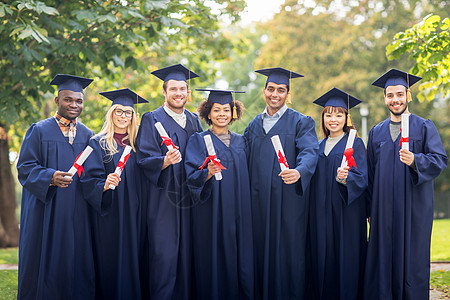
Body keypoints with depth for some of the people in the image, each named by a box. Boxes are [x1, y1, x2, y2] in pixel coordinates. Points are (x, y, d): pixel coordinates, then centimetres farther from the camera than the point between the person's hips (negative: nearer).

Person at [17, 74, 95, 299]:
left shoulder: (88, 136, 13)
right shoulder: (39, 131, 2)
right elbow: (25, 167, -5)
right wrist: (50, 177, -21)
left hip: (78, 214, 3)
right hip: (46, 212, -3)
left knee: (77, 263, 3)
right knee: (46, 262, -1)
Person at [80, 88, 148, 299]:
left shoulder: (136, 144, 14)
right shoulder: (98, 144, 1)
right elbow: (90, 181, -9)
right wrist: (105, 184, -27)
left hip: (133, 216, 4)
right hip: (108, 216, -4)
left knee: (132, 263, 4)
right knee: (110, 264, -3)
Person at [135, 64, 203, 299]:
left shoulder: (193, 121, 16)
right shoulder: (152, 119, 0)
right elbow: (144, 159, -10)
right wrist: (165, 161, -28)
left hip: (188, 199, 5)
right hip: (163, 200, -5)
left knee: (186, 253, 6)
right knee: (163, 256, -7)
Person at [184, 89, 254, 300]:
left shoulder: (240, 142, 13)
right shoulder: (198, 141, 1)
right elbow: (191, 178, -9)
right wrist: (208, 173, -26)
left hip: (238, 213, 4)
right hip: (211, 215, -3)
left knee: (240, 258, 2)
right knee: (213, 262, -4)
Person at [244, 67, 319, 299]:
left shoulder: (301, 123, 2)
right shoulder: (254, 125, 17)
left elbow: (309, 152, -14)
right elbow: (245, 160, 14)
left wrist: (299, 171, -36)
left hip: (288, 200, -4)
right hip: (258, 201, 4)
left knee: (288, 252, -2)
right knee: (261, 252, 5)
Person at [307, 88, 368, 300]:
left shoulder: (355, 144, 0)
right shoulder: (319, 147, 14)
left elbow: (362, 178, -10)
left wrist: (346, 178, -28)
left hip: (346, 213, -4)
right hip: (321, 214, 4)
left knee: (345, 258, -4)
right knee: (322, 257, 4)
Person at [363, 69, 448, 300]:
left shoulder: (424, 127, 4)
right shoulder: (376, 132, 15)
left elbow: (440, 159, -6)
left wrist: (415, 161, -25)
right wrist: (370, 209, 12)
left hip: (414, 209, -3)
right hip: (384, 209, 3)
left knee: (412, 260, -2)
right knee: (384, 258, 2)